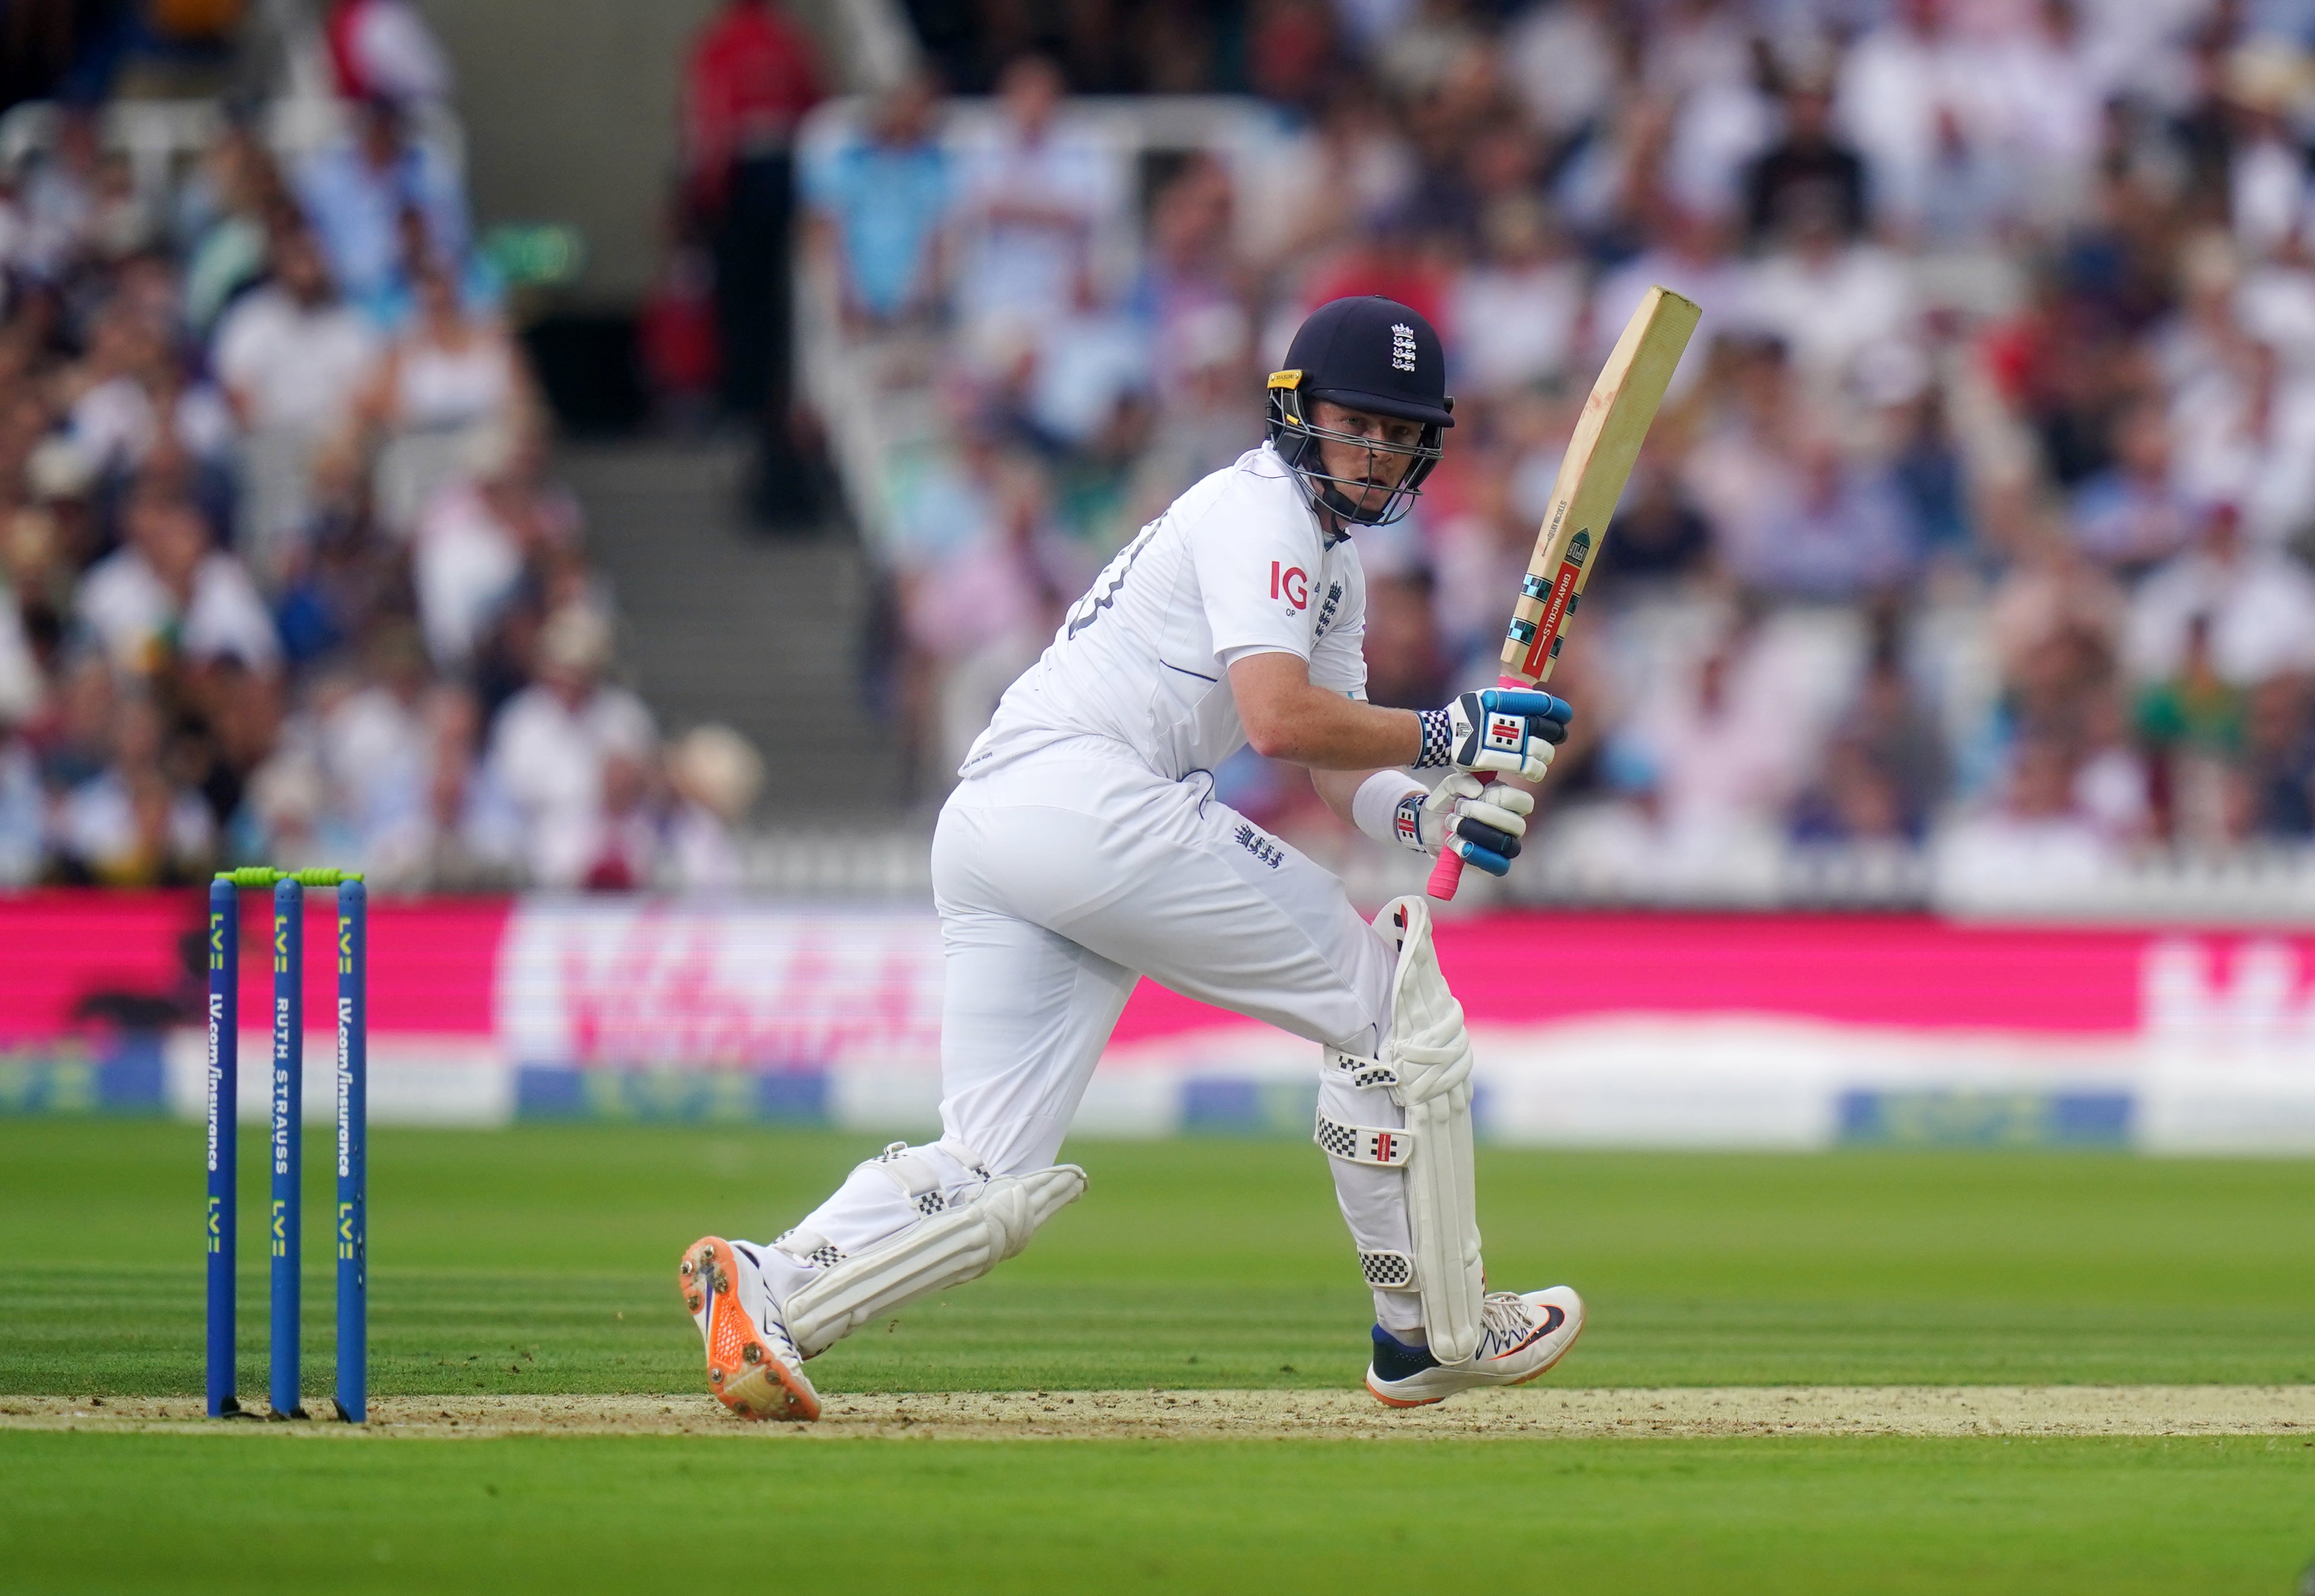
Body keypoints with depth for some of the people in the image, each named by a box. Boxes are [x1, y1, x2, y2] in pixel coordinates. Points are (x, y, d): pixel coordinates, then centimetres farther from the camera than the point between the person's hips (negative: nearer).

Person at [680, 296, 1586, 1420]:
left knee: (992, 1178, 0)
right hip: (1086, 797, -10)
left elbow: (1343, 778, 23)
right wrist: (1449, 735, -9)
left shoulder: (1329, 567, 29)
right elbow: (1282, 721, -17)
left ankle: (766, 1287, -18)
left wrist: (1436, 812, 2)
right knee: (1383, 989, 2)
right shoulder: (1259, 508, -3)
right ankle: (1434, 1329, 6)